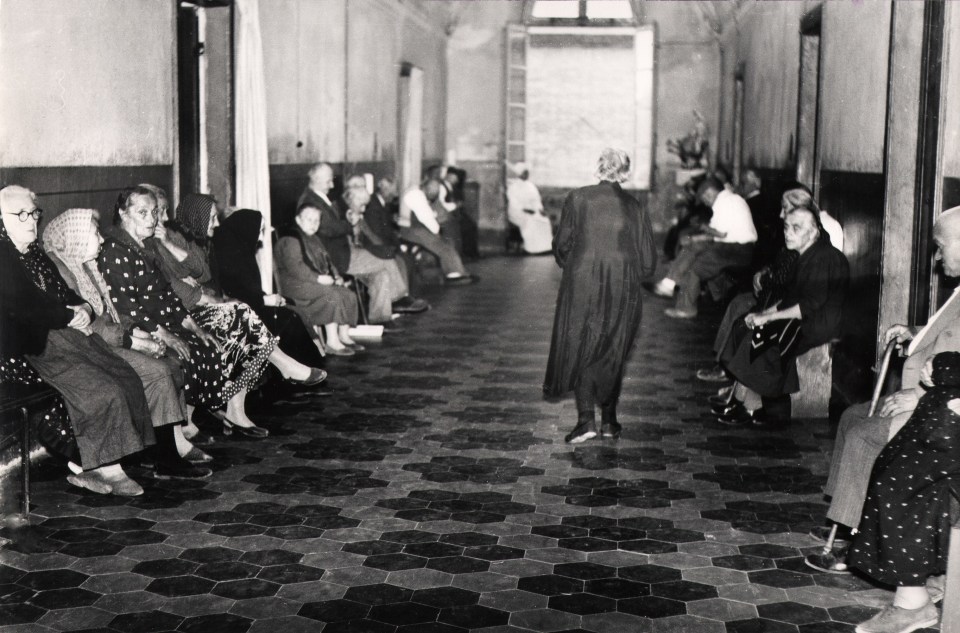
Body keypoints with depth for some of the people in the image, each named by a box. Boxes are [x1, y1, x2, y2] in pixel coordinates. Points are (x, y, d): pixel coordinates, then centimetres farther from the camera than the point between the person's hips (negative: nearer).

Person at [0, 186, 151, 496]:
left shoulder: (35, 254, 22)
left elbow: (64, 293, 23)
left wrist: (82, 308, 0)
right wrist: (70, 316, -9)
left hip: (64, 332, 9)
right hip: (33, 347, -9)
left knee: (129, 380, -7)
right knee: (105, 392, -23)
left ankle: (92, 467, -5)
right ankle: (105, 469, -8)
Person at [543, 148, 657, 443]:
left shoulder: (577, 199, -3)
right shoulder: (635, 208, 2)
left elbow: (562, 245, -3)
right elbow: (648, 262, 2)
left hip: (581, 288, -2)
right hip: (622, 291, 2)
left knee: (580, 351, 9)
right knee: (612, 354, 16)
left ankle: (586, 419, -3)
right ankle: (608, 419, 21)